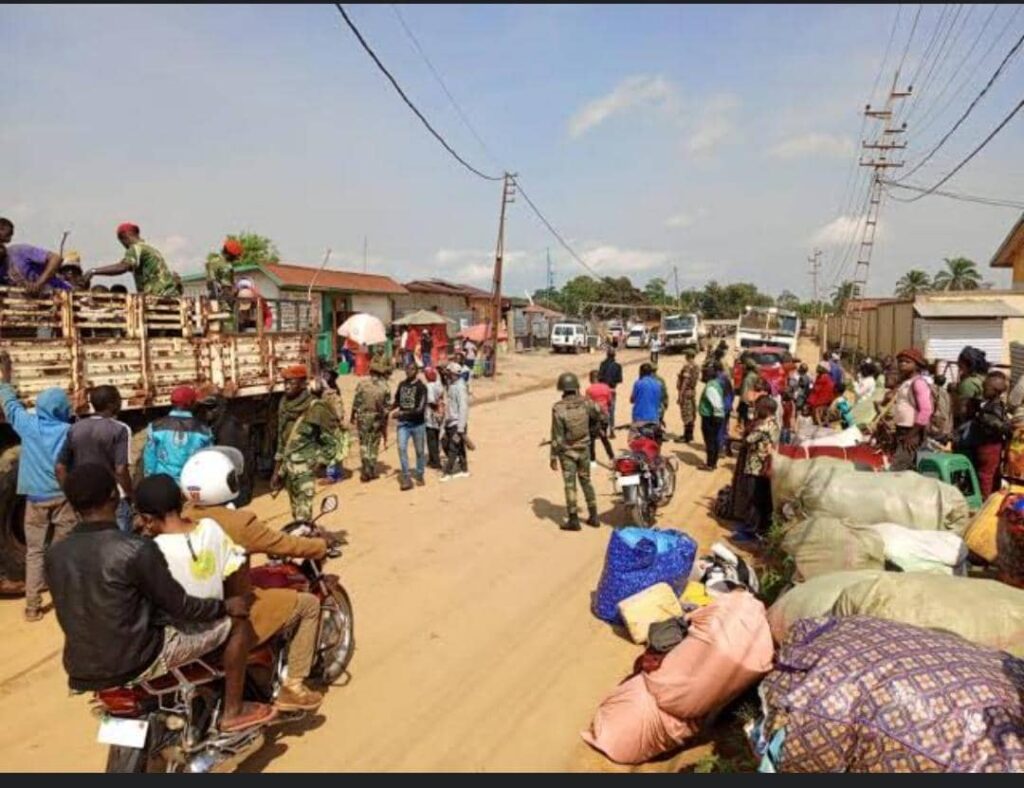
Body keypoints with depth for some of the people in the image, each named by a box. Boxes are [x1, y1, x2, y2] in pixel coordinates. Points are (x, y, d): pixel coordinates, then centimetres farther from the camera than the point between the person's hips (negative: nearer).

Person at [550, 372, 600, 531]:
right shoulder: (585, 403, -8)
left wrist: (553, 457, -8)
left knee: (570, 485, 4)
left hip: (567, 451, -4)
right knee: (586, 481, 17)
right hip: (584, 449, 4)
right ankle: (593, 516, 21)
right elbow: (598, 417, 5)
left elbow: (557, 436, -16)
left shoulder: (558, 408, -17)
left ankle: (573, 520, 8)